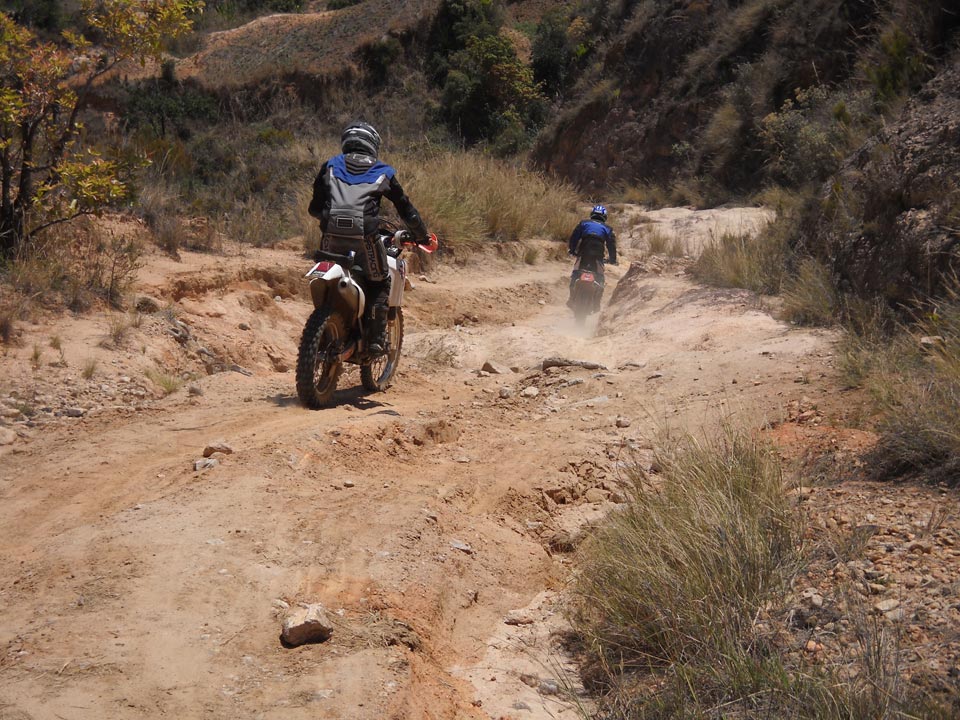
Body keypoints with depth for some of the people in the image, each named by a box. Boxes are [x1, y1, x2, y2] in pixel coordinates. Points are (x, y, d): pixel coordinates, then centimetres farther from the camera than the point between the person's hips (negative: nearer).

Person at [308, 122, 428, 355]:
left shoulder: (330, 167, 19)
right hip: (363, 237, -2)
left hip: (331, 236, 2)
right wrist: (422, 236, 34)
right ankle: (376, 339, 8)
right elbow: (406, 209, 20)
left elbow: (315, 207, 20)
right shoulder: (383, 173, 16)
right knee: (379, 284, 17)